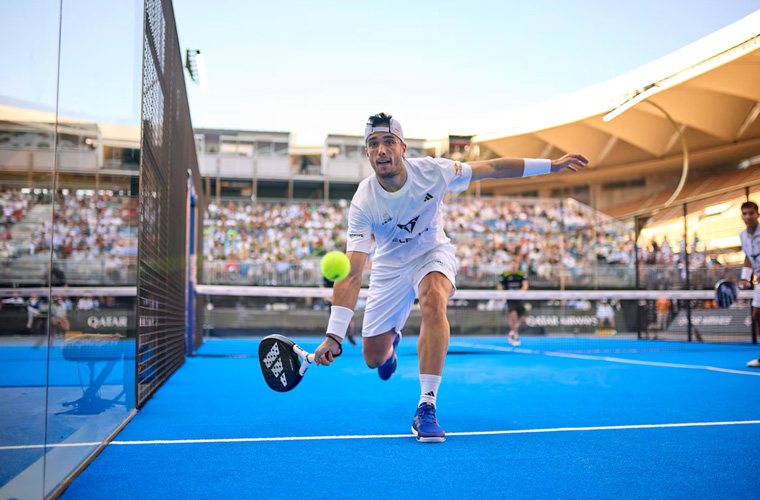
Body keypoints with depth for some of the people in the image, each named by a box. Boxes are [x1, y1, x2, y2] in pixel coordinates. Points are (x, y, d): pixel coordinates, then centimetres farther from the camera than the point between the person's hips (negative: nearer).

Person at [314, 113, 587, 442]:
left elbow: (491, 168, -9)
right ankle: (391, 339, 47)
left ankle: (426, 407, -32)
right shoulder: (363, 203, -27)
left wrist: (551, 165, -8)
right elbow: (352, 273, -32)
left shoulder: (431, 171, -23)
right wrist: (334, 335, -40)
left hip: (432, 254, 0)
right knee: (373, 358, 3)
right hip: (389, 266, 1)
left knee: (433, 299, -37)